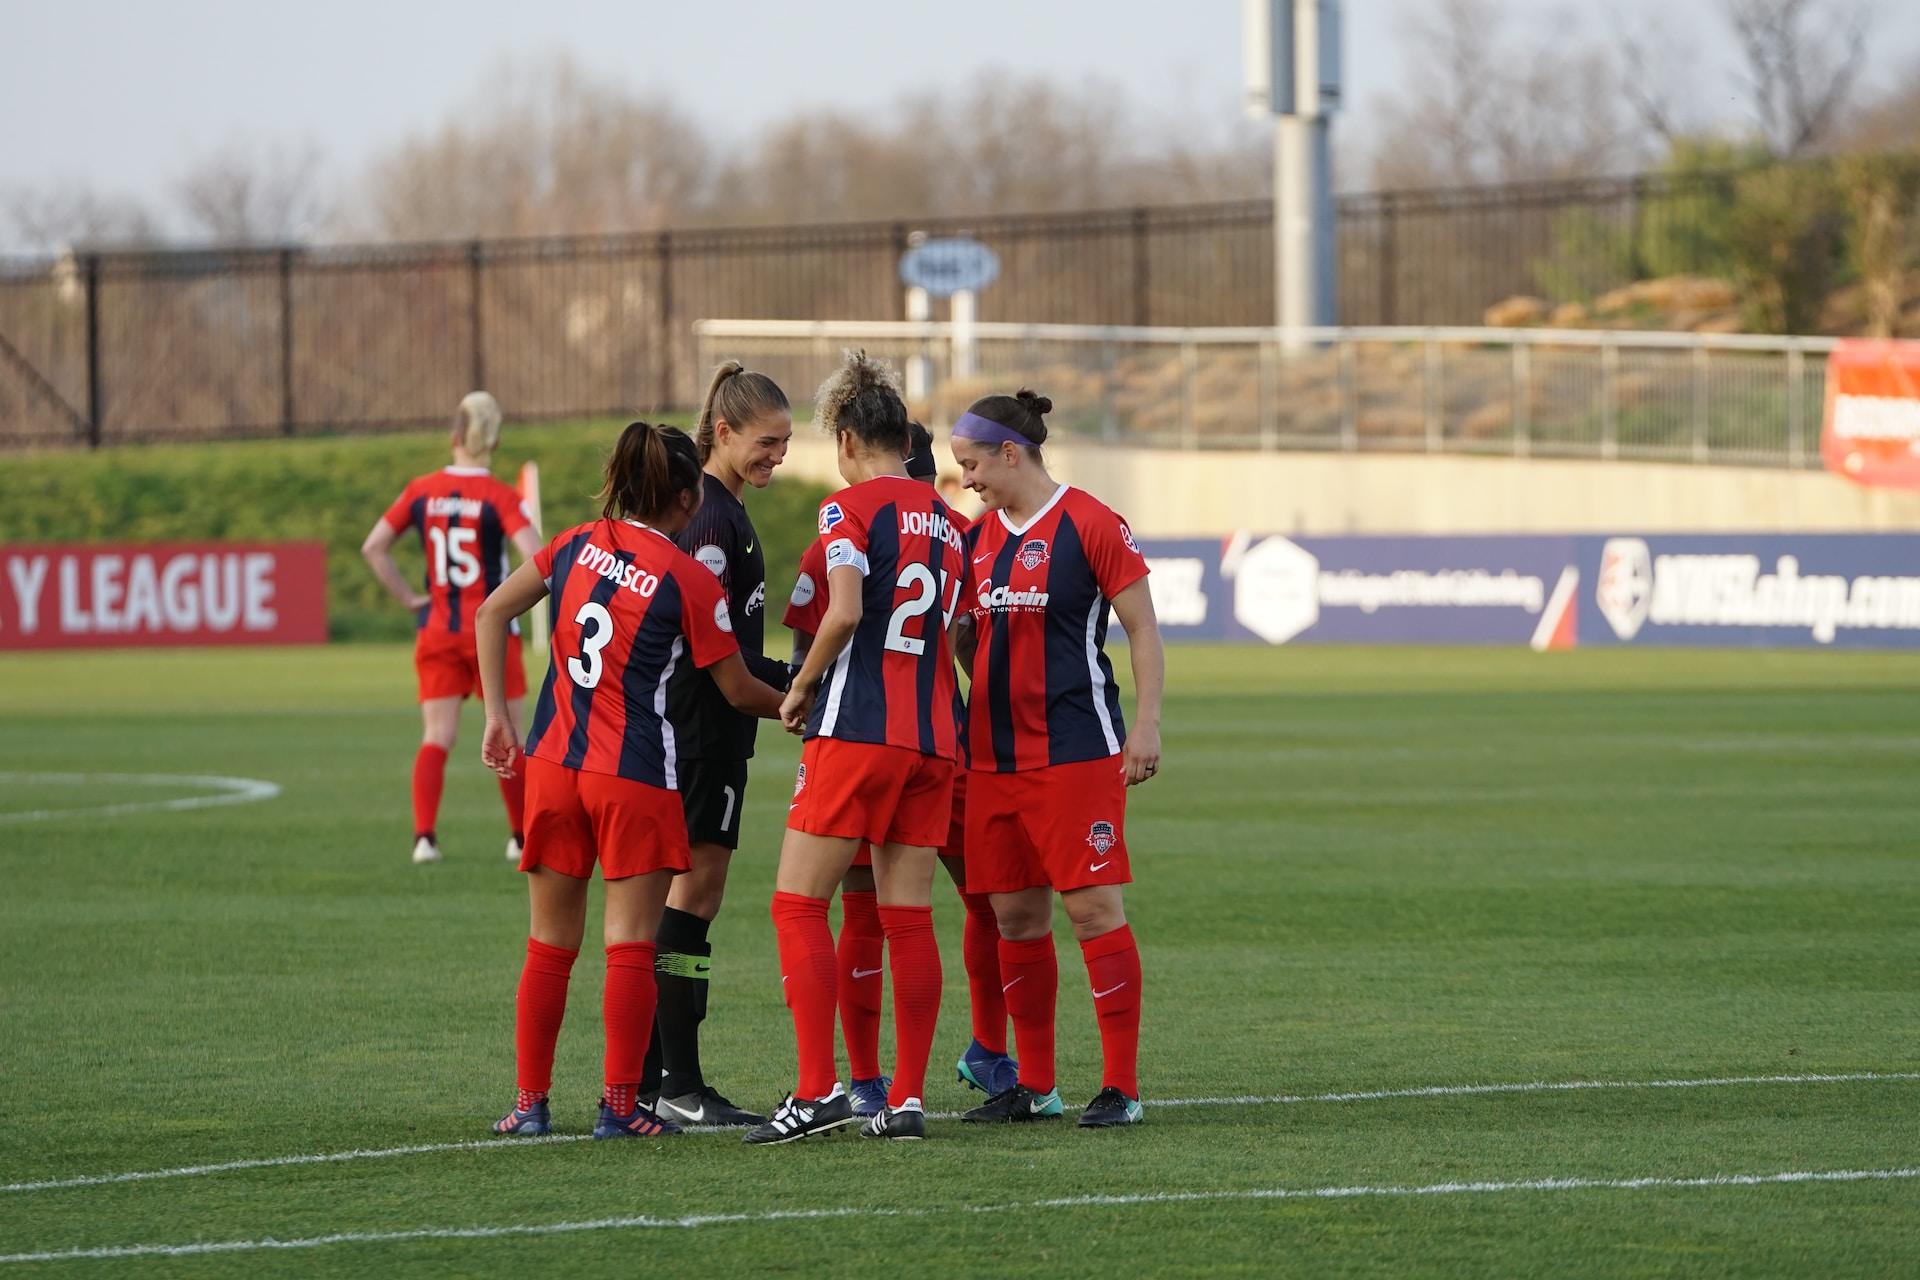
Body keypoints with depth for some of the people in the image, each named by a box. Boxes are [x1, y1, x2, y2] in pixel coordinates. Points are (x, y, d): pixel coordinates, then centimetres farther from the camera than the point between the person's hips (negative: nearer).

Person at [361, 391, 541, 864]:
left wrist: (409, 597, 4)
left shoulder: (421, 491, 1)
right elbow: (536, 557, -21)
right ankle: (523, 837, 18)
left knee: (437, 737, 2)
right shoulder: (499, 497, -10)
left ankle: (424, 835, -12)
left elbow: (373, 547, 1)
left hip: (436, 630, 3)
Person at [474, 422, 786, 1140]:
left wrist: (498, 717, 10)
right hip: (637, 779, -5)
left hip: (552, 764, 5)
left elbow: (492, 613, 8)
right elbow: (738, 690, 0)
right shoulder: (688, 580, -8)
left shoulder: (577, 545, 5)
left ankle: (530, 1102, 12)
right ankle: (621, 1105, -2)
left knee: (549, 946, 11)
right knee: (630, 946, 0)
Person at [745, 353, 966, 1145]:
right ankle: (907, 1097, 4)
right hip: (934, 733, 7)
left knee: (798, 902, -2)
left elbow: (846, 611, -19)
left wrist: (800, 690, -5)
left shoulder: (852, 508, -5)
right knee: (909, 916, 7)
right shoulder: (944, 521, 16)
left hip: (857, 731, -7)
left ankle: (818, 1088, -12)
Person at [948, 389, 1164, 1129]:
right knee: (1015, 916, 7)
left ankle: (1121, 1087, -4)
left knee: (1092, 906, -8)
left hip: (1077, 754, -7)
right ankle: (1034, 1085, 15)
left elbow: (1143, 630, -5)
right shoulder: (978, 537, 13)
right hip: (995, 756, 7)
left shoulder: (1089, 525, -6)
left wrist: (1146, 727, -10)